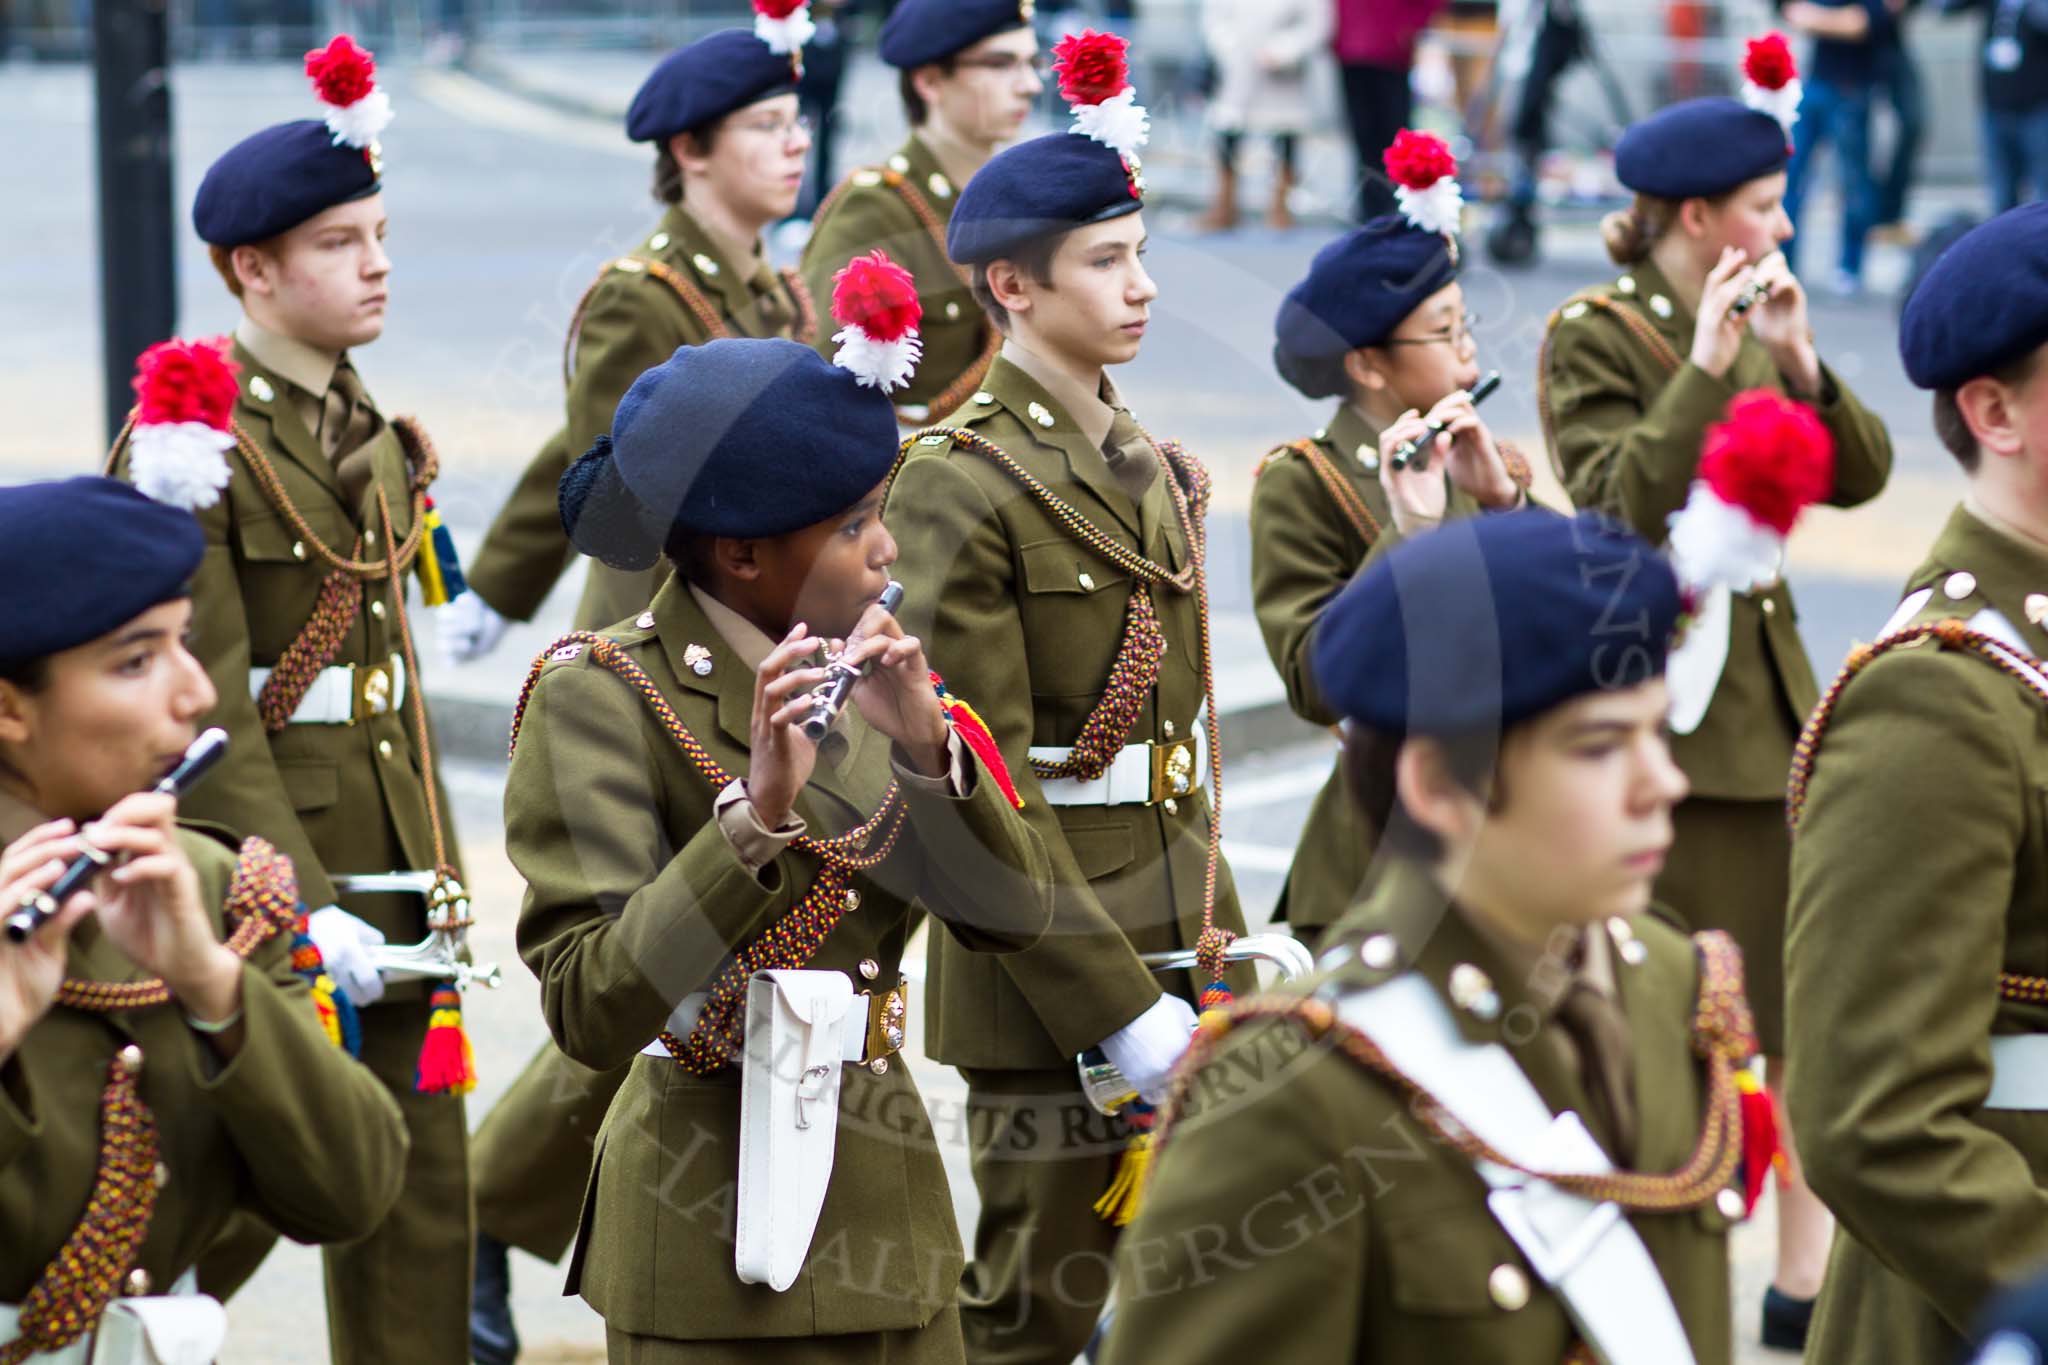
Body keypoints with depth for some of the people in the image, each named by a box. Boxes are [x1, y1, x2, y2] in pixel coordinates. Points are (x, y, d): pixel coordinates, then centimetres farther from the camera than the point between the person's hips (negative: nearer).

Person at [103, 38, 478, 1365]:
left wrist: (435, 872, 12)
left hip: (385, 848, 8)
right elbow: (206, 709, -18)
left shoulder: (370, 434, 11)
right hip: (255, 857, -8)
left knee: (423, 1193, 8)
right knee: (240, 1188, -1)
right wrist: (303, 904, -21)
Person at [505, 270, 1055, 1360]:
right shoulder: (600, 696, -12)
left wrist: (926, 745, -13)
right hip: (713, 1239, -6)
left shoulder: (860, 670, 8)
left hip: (887, 1206, 6)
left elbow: (1012, 914, 3)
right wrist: (754, 814, -30)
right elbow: (591, 1014, -21)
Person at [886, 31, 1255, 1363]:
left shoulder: (1150, 469, 12)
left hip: (1179, 940, 7)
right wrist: (1119, 1005, -18)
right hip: (1056, 976, -7)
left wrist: (1216, 945, 12)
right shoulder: (963, 485, -12)